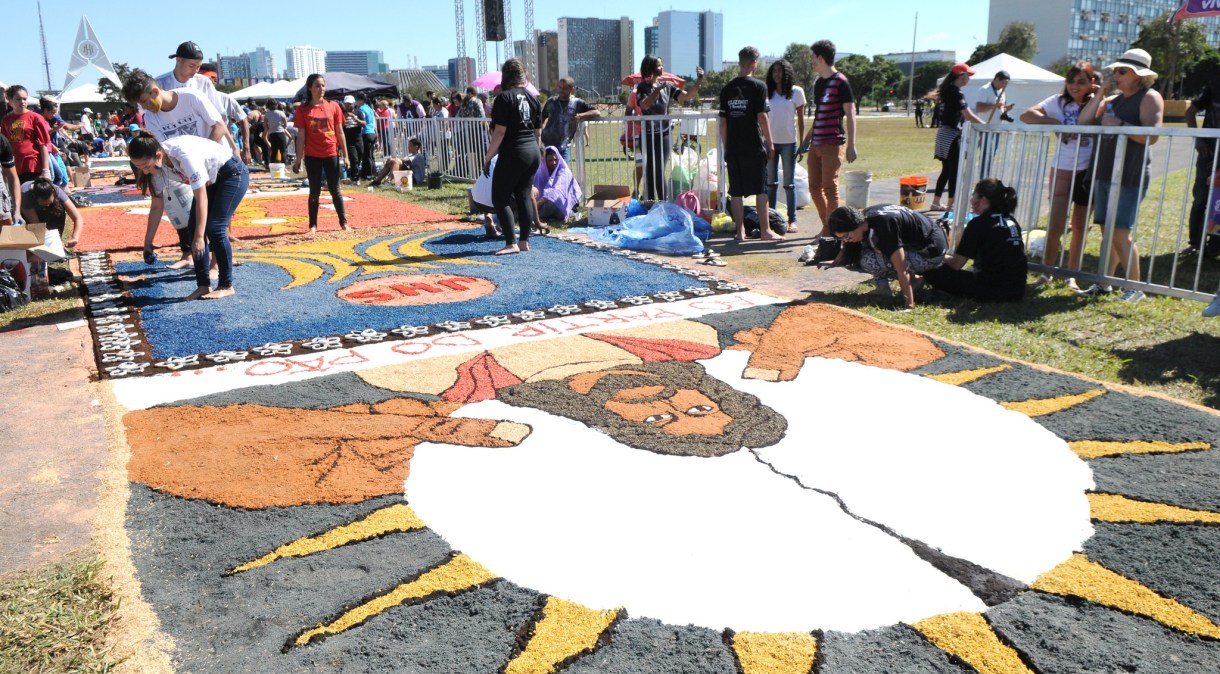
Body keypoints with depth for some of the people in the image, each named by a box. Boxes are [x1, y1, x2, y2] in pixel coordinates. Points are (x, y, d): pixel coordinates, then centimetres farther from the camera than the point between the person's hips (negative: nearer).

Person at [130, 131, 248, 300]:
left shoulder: (185, 155, -36)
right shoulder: (157, 165, -12)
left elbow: (201, 198, -32)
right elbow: (157, 205, -1)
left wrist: (199, 237, -31)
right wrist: (147, 241, 1)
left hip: (233, 173, -8)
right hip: (211, 181, 8)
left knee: (214, 228, -17)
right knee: (193, 228, -4)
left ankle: (226, 286, -7)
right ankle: (203, 286, 2)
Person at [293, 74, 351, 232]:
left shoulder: (333, 106, 3)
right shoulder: (303, 109, -1)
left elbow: (340, 132, 6)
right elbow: (301, 136, 1)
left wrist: (345, 155, 3)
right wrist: (298, 159, -3)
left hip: (331, 154, 1)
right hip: (312, 156, -1)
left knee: (335, 190, 8)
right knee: (314, 191, 6)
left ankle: (343, 222, 15)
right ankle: (313, 225, 12)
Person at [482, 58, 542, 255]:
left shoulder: (504, 98, -10)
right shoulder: (532, 98, 11)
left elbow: (500, 131, -16)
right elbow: (538, 131, 14)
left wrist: (488, 157, -10)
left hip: (512, 155, -8)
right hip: (533, 153, 8)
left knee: (500, 198, -1)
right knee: (524, 196, 12)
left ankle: (511, 244, -6)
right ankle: (524, 242, 14)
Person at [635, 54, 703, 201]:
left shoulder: (667, 86, 5)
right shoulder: (642, 87, -4)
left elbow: (688, 96, -1)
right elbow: (644, 105, -23)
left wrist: (698, 82, -15)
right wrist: (659, 88, -29)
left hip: (664, 135, 3)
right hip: (648, 136, -2)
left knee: (660, 172, 5)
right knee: (650, 172, 3)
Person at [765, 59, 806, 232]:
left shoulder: (796, 91, -1)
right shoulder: (767, 92, 4)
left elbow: (801, 119, 2)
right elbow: (762, 117, 6)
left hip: (788, 142, -2)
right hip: (770, 141, 2)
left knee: (789, 183, 3)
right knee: (770, 182, 7)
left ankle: (792, 220, 8)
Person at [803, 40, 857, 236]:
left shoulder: (840, 82, -8)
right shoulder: (818, 83, 15)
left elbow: (850, 115, -10)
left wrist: (851, 145, -15)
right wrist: (808, 139, 24)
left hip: (833, 144, -8)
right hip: (816, 144, 8)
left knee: (830, 188, -5)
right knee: (814, 187, 10)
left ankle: (831, 230, 3)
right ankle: (827, 225, 23)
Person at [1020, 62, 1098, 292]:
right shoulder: (1059, 102, -1)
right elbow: (1026, 115, -12)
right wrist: (1055, 123, -19)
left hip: (1088, 171, 2)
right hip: (1062, 170, -1)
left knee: (1080, 227, 9)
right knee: (1055, 226, -6)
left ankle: (1072, 274, 20)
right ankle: (1046, 272, 9)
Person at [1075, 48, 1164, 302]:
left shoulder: (1150, 98, -4)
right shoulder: (1113, 100, 19)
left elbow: (1151, 136, -15)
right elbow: (1084, 120, 9)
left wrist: (1120, 124, -17)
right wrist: (1100, 93, 4)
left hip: (1130, 176, -7)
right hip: (1105, 173, 7)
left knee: (1121, 231, -11)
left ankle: (1135, 288, -4)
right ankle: (1104, 284, 14)